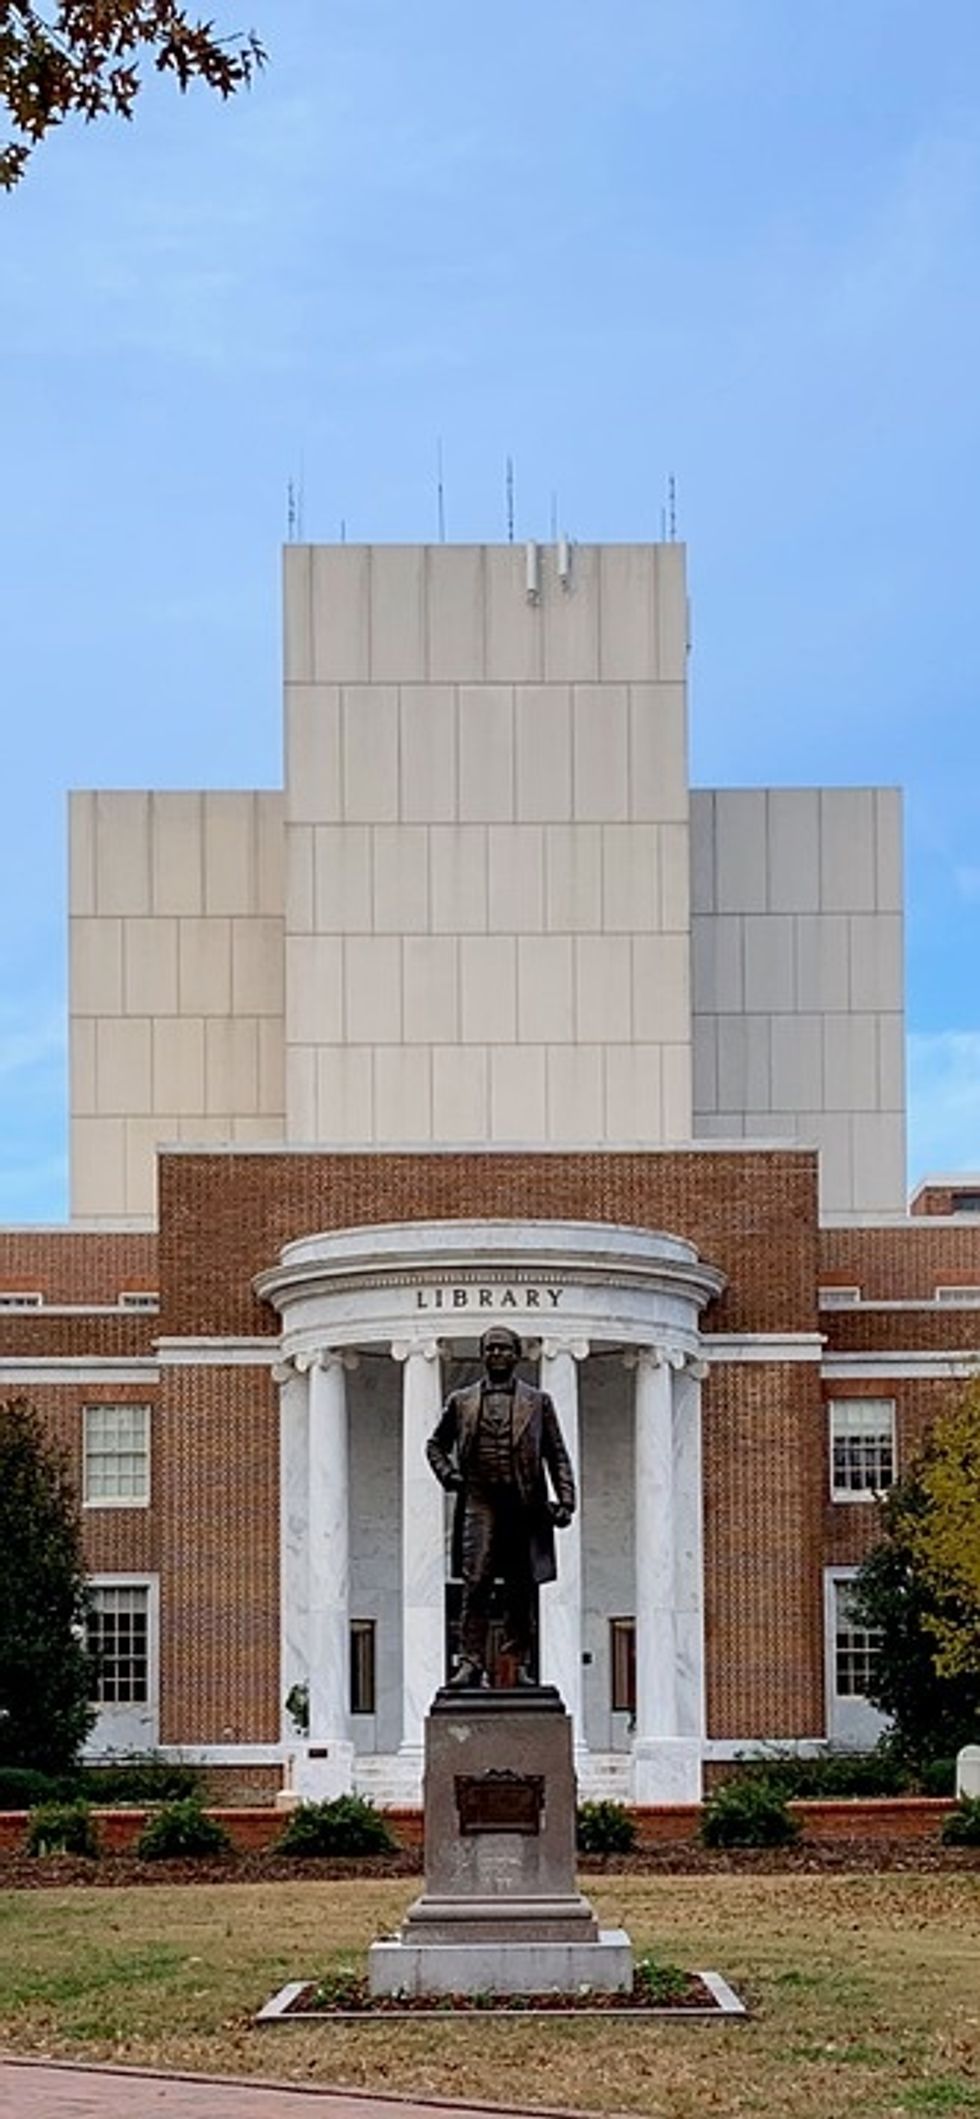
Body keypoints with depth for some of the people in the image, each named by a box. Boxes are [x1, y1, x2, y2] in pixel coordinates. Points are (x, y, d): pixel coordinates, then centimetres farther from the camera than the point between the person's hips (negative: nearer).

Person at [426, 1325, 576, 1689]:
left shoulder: (538, 1402, 12)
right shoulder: (461, 1402, 13)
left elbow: (557, 1456, 10)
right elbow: (436, 1444, 23)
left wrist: (565, 1501, -1)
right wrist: (447, 1474, 4)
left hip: (524, 1506, 0)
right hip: (479, 1502, 0)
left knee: (522, 1591, 3)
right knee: (475, 1585, -9)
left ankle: (520, 1665, 9)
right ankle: (471, 1663, -10)